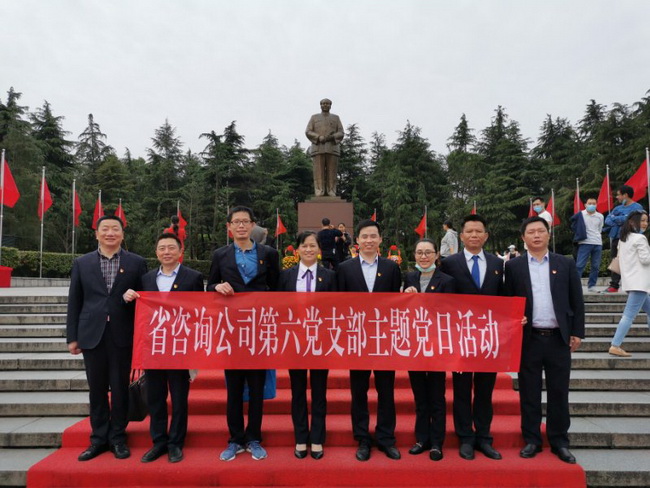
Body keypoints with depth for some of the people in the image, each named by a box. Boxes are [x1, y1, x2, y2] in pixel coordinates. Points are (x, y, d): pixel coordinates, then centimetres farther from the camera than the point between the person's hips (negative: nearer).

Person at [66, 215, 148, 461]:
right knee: (96, 389, 10)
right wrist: (72, 336, 4)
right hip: (92, 335, 2)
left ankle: (118, 438, 20)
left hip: (122, 335, -1)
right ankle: (98, 438, 23)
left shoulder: (137, 263, 2)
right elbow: (74, 302, 7)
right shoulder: (81, 263, 7)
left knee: (120, 387, 6)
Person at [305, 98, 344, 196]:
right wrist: (319, 137, -16)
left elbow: (341, 133, 4)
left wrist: (332, 137, -16)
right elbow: (308, 132, 1)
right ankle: (319, 191, -7)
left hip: (332, 148, 1)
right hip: (318, 148, -1)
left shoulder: (336, 118, 13)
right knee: (319, 170, -7)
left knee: (332, 170, -5)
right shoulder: (314, 117, 11)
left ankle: (331, 192, -3)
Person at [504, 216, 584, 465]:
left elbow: (577, 301, 6)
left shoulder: (566, 264, 6)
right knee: (529, 392, 7)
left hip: (559, 338, 1)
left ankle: (559, 441, 22)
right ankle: (532, 440, 19)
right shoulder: (513, 266, 3)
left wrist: (577, 332, 1)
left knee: (559, 392, 9)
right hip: (528, 338, -1)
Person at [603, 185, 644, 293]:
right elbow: (607, 220, 7)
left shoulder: (636, 207, -3)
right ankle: (614, 285, 13)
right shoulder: (618, 208, 18)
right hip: (616, 238, 7)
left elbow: (628, 219, -18)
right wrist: (619, 222, -10)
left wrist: (614, 219, -5)